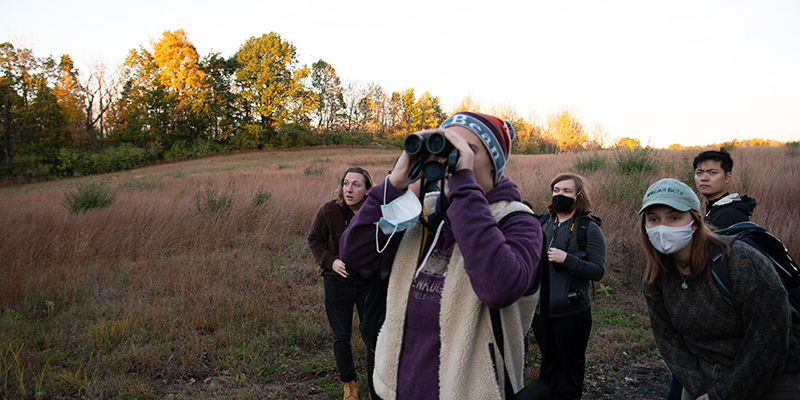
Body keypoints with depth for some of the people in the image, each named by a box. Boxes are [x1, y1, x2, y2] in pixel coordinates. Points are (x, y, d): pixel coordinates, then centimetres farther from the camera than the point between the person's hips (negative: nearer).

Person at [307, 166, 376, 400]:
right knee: (341, 336, 13)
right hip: (337, 283, 0)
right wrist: (330, 261, -16)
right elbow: (314, 239, -1)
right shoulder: (329, 211, -14)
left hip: (368, 282, 0)